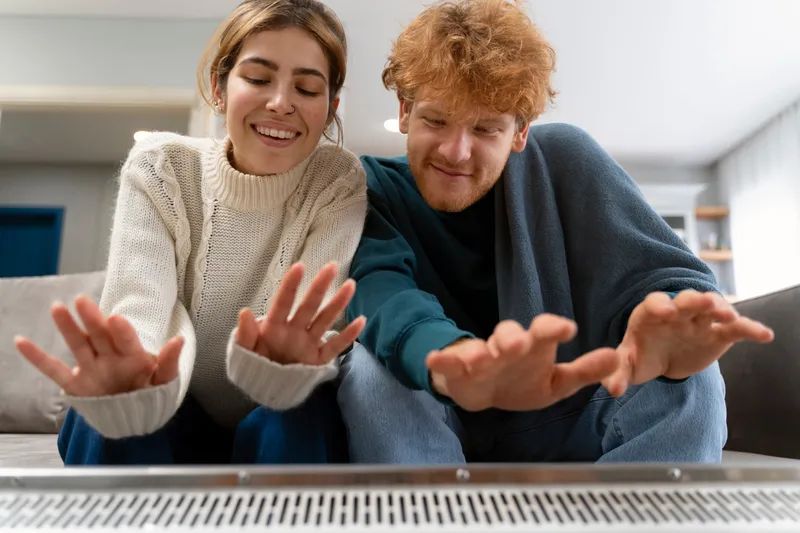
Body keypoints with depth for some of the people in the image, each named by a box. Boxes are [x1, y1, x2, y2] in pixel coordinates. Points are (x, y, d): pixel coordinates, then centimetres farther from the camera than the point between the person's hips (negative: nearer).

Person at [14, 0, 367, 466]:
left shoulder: (340, 184, -12)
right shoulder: (158, 170, -9)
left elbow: (315, 325, -25)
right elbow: (138, 305, -25)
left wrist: (286, 363, -50)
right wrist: (132, 386, -48)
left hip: (281, 431, 0)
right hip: (168, 426, 0)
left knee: (303, 420, -32)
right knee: (112, 415, -31)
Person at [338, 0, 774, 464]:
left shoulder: (561, 159, -7)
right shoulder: (374, 188, -8)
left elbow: (664, 275, -14)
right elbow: (380, 293, -28)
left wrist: (670, 325, -40)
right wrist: (451, 357, -53)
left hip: (572, 429, 1)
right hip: (437, 437, 0)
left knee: (690, 379, -24)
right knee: (368, 367, -29)